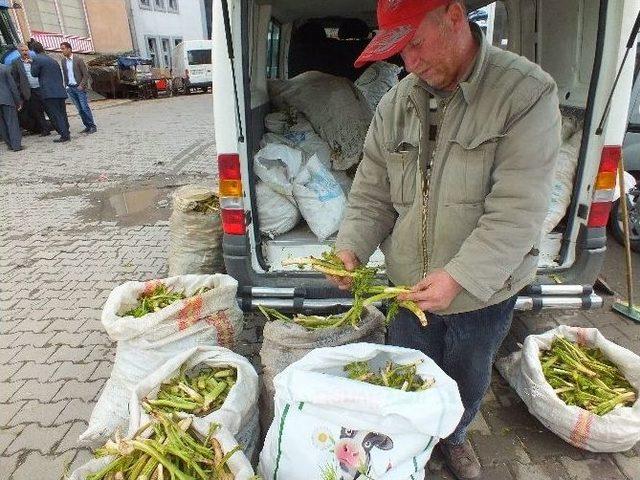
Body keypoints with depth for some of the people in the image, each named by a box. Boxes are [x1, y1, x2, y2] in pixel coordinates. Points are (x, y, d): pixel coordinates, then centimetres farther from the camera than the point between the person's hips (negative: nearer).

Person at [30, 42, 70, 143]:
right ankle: (67, 133, 13)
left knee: (55, 115, -6)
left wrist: (32, 63, 16)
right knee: (62, 114, 11)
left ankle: (64, 135, -11)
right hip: (60, 92, 7)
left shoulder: (37, 59, -4)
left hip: (49, 93, -7)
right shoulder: (53, 61, 17)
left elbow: (34, 73, 2)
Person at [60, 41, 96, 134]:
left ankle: (92, 126, -3)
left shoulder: (78, 60, -5)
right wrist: (66, 86, 7)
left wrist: (82, 85, -13)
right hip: (70, 88, 5)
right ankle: (87, 126, 8)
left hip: (79, 87, -5)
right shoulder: (63, 61, 11)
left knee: (85, 107, -8)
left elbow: (86, 74, -6)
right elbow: (65, 75, 18)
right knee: (80, 109, 4)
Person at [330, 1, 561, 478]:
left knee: (469, 384, 24)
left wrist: (458, 277, -30)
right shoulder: (395, 104, -4)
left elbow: (517, 212, -22)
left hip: (484, 294, -2)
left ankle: (454, 436, 57)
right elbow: (371, 194, -1)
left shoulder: (527, 93, -16)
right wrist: (351, 247, -17)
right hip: (409, 289, 3)